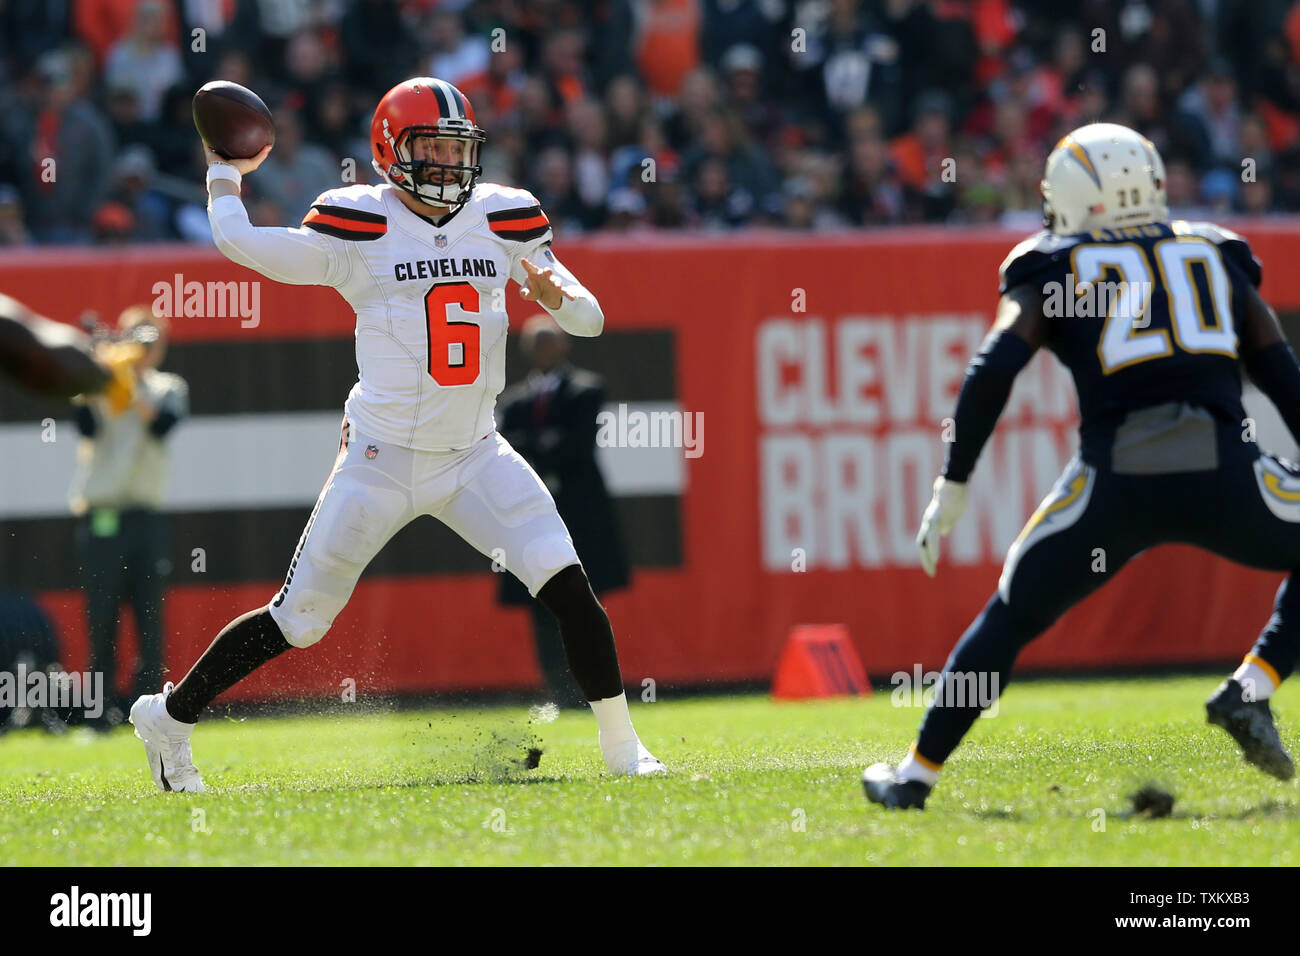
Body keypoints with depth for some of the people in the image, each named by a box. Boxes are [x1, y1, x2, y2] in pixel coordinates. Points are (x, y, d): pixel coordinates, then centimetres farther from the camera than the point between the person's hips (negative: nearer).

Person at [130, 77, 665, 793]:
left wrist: (555, 296, -18)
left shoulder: (503, 221, 4)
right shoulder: (360, 229, -8)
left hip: (475, 458, 3)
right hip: (382, 462, -3)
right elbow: (237, 241, -12)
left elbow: (590, 319, 5)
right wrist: (226, 170, 6)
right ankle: (171, 716, 20)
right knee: (299, 619, 1)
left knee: (567, 586, -13)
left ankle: (621, 748, -1)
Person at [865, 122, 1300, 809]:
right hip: (1223, 471, 0)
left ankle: (917, 774, 21)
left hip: (1117, 480, 0)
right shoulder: (1214, 256, 22)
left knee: (1010, 617, 18)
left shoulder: (1053, 270, 14)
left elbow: (994, 371, 1)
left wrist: (953, 484, 6)